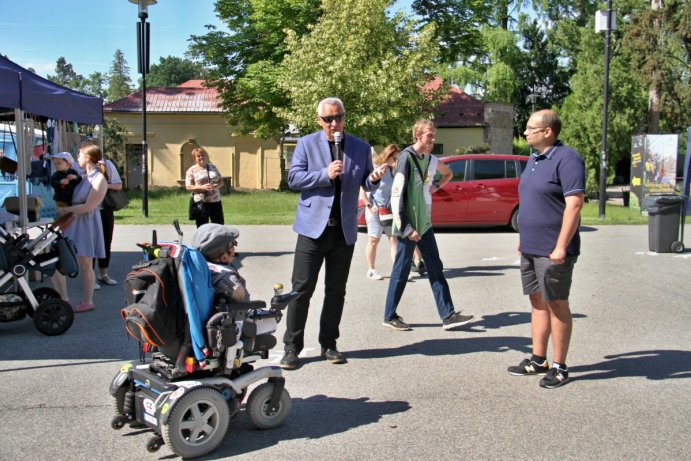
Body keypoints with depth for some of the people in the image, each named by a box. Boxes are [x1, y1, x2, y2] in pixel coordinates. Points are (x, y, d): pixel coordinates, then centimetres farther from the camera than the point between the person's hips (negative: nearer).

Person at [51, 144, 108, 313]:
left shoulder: (99, 179, -9)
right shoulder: (84, 176, 14)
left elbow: (88, 206, -14)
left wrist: (66, 210, -9)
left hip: (85, 224, -8)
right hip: (70, 223, 8)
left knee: (85, 265, 1)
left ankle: (87, 302, 14)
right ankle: (63, 299, 14)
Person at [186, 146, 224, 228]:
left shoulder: (212, 167, 13)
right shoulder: (192, 170, 1)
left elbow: (221, 181, 16)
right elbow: (188, 187, -4)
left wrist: (216, 186, -7)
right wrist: (201, 187, -18)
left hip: (215, 201, 4)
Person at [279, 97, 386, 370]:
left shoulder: (361, 148, 8)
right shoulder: (307, 144, 2)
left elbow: (366, 185, 11)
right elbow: (293, 178, -5)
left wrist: (374, 178, -12)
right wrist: (325, 174, -17)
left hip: (344, 230, 3)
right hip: (314, 227, -3)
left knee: (336, 291, 10)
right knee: (302, 289, -2)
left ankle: (328, 344, 21)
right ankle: (292, 347, 6)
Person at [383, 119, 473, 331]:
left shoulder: (426, 158, 9)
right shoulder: (407, 157, -15)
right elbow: (396, 195, -19)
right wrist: (406, 228, -20)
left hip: (424, 224, 8)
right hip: (408, 226, -8)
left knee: (436, 270, 7)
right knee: (401, 272, 2)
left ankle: (448, 316, 11)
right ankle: (390, 317, 15)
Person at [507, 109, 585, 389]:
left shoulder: (566, 159, -15)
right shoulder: (534, 159, 14)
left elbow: (574, 204, -20)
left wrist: (561, 247, -23)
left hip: (552, 251, -9)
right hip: (531, 248, 9)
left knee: (556, 304, 0)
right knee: (537, 301, 14)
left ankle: (559, 367, 11)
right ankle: (538, 360, 24)